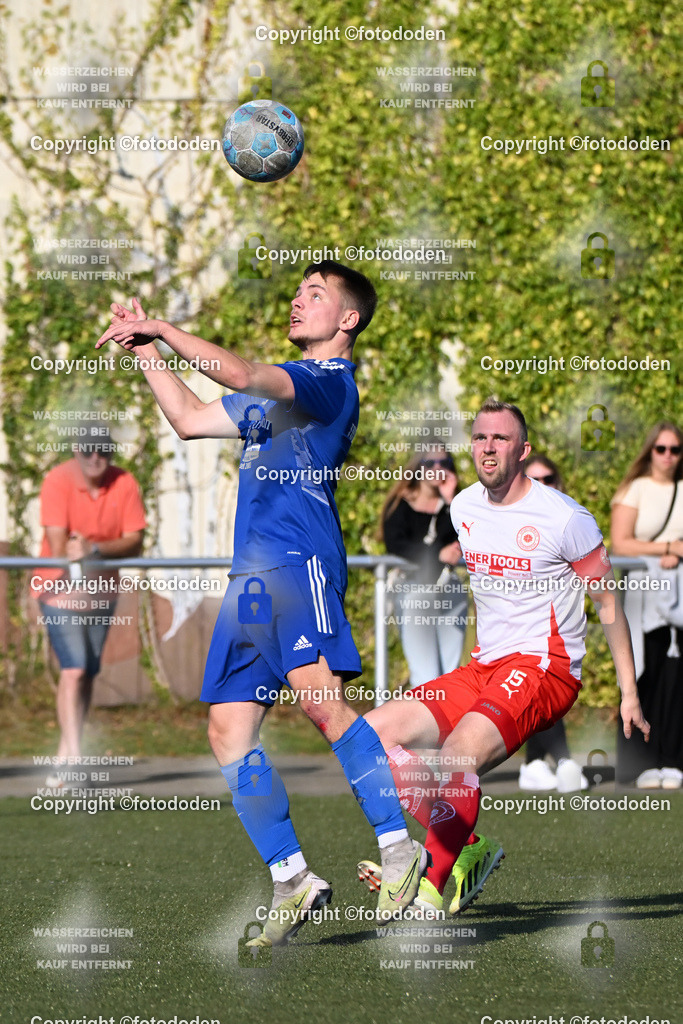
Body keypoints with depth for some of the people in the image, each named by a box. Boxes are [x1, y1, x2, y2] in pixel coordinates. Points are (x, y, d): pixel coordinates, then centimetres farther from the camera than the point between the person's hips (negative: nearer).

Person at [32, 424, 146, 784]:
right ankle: (74, 757, -21)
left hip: (101, 592, 5)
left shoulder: (125, 484, -7)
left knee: (88, 674, 8)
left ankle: (63, 759, 17)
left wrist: (94, 548, -27)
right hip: (60, 589, -5)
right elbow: (57, 546, -21)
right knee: (73, 670, -17)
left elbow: (135, 541, -13)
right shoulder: (58, 481, -17)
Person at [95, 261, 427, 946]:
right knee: (229, 728, 1)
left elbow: (244, 376, -16)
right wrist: (144, 347, 30)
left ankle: (399, 846, -20)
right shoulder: (280, 388, 28)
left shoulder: (332, 378, -1)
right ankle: (292, 880, 3)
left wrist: (161, 330, -10)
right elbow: (190, 419, 35)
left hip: (300, 561, -9)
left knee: (319, 698, -25)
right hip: (252, 575, 9)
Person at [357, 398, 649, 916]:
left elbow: (608, 602, -2)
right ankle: (467, 850, -6)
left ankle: (430, 891, -28)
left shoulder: (563, 518, -10)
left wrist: (629, 693, -3)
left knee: (460, 751, -32)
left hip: (545, 669, -7)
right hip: (484, 668, 7)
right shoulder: (463, 508, 8)